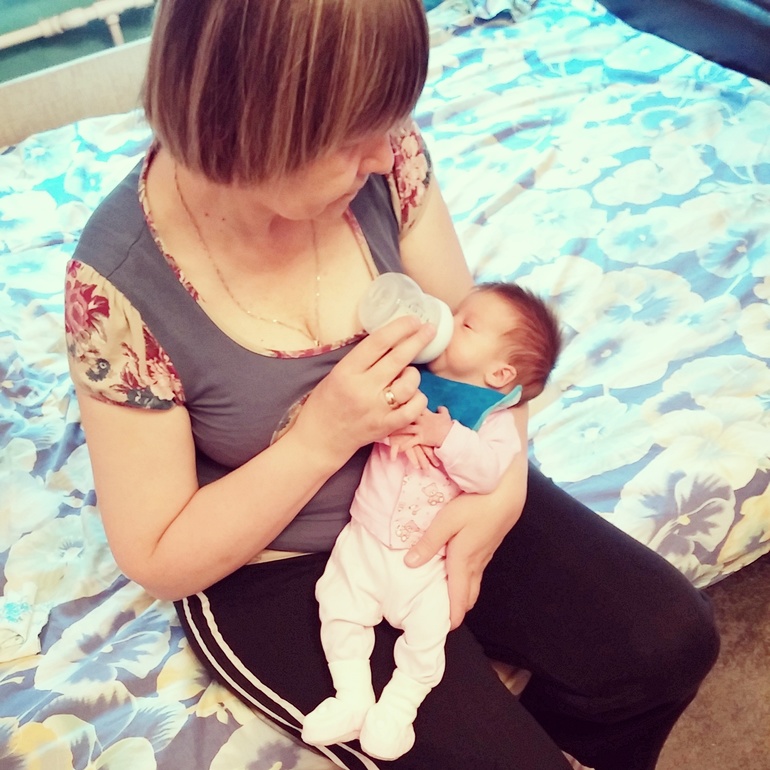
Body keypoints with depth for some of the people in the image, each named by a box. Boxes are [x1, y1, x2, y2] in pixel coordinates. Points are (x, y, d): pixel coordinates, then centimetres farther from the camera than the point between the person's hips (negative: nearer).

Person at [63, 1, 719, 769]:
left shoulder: (380, 153, -16)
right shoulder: (120, 284, -26)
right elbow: (159, 560, -16)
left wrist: (503, 484, -20)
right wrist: (324, 434, -28)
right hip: (272, 573, -4)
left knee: (672, 639, 0)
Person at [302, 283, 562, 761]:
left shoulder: (493, 419, -6)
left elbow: (488, 472, -20)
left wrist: (448, 436, -30)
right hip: (366, 537, 3)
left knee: (428, 632, -8)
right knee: (340, 609, 0)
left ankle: (398, 706, 14)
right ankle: (353, 698, 15)